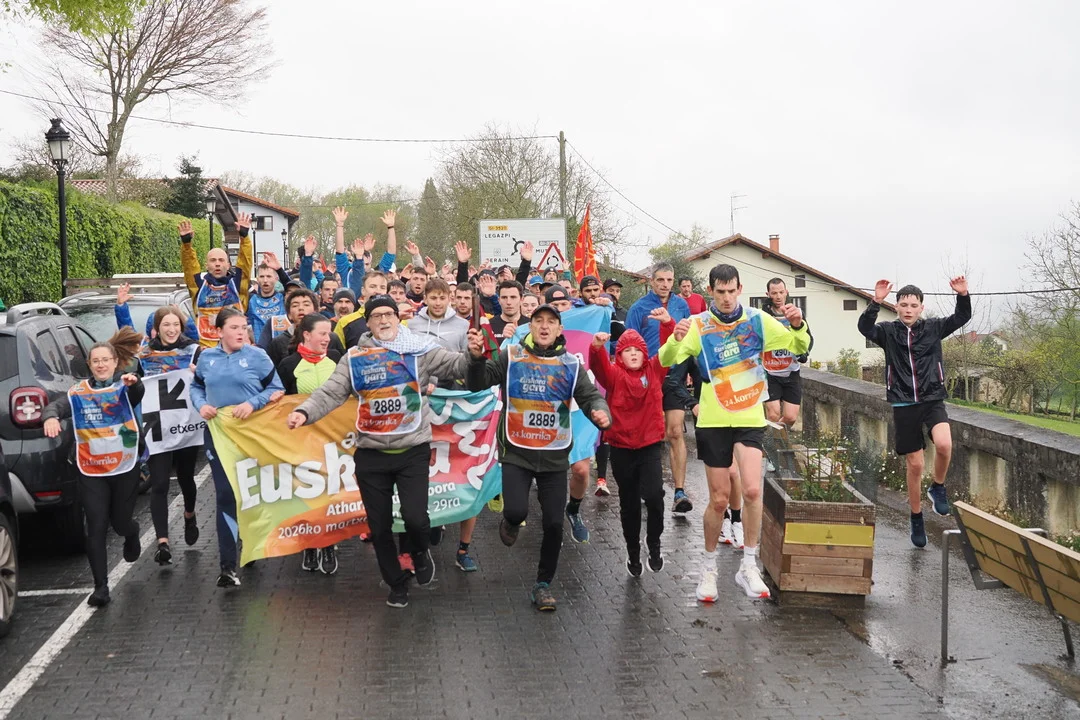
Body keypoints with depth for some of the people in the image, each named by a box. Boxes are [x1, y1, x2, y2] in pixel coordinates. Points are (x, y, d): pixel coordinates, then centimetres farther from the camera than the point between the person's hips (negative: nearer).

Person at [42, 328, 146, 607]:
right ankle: (101, 587, 2)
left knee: (120, 523, 10)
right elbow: (54, 406, -10)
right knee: (96, 528, -4)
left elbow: (138, 395, -23)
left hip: (125, 467, -1)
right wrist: (50, 417, -35)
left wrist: (135, 382, -47)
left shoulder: (125, 386, 0)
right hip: (91, 471, 1)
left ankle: (132, 535, 48)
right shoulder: (78, 392, 4)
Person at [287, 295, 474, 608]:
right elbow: (330, 392, -3)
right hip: (371, 454, 2)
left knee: (414, 517, -15)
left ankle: (421, 553, 22)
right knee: (379, 527, 10)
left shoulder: (419, 350, 1)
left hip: (413, 451, -2)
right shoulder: (355, 358, 4)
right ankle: (397, 584, 32)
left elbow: (457, 365, -6)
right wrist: (304, 412, -21)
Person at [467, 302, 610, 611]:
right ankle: (511, 522, 21)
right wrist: (477, 357, -27)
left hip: (555, 457, 2)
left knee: (554, 524, 3)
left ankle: (543, 584, 24)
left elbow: (590, 396, -5)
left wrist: (601, 412, -29)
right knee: (517, 511, -19)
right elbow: (479, 383, -7)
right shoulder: (511, 357, -2)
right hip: (516, 454, -2)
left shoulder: (571, 365, 2)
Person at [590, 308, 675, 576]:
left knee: (653, 495, -20)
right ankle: (633, 552, 31)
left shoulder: (654, 371, 3)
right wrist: (597, 347, -44)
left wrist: (667, 323, -26)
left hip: (650, 445, 0)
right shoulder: (614, 375, -3)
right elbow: (598, 366, -23)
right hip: (621, 447, 0)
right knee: (629, 504, 13)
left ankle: (654, 544, 5)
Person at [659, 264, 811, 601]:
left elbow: (799, 347, 5)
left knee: (752, 490, -16)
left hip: (750, 419, 1)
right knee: (719, 500, 5)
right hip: (713, 421, -1)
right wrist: (675, 340, -38)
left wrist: (798, 326, -17)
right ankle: (709, 567, 25)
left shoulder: (758, 320, -1)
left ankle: (748, 567, 1)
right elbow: (667, 360, -16)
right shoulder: (699, 325, -6)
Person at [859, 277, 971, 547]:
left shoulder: (933, 327, 4)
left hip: (932, 400, 0)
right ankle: (916, 518, 24)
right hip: (904, 404, 0)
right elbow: (864, 327, -17)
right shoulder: (889, 331, 1)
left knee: (944, 444, -29)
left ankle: (938, 488, 0)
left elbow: (962, 317, -6)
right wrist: (876, 302, -31)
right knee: (914, 465, 5)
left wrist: (962, 295, -24)